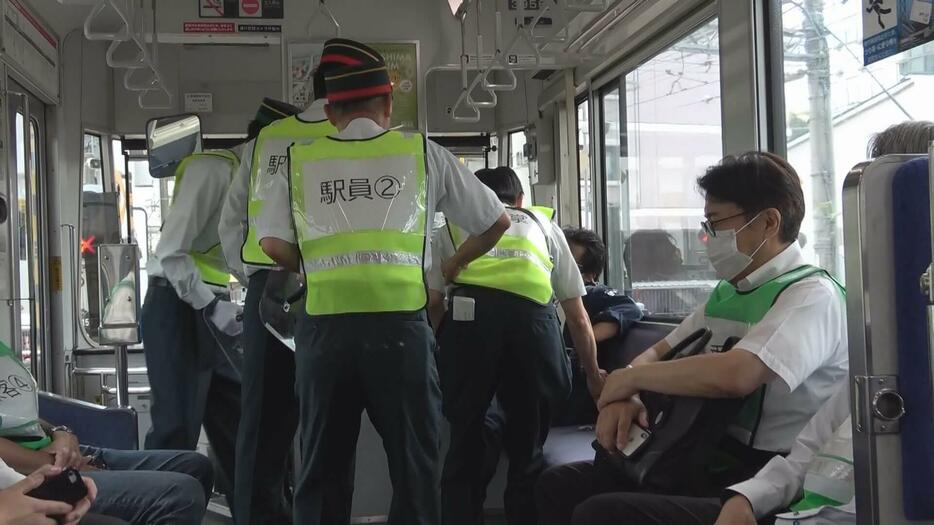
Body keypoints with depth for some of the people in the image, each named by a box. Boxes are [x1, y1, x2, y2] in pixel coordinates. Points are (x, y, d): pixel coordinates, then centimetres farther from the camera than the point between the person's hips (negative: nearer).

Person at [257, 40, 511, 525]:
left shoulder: (300, 160, 10)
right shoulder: (423, 153, 9)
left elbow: (272, 244, 1)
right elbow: (496, 221, 15)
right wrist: (454, 266, 31)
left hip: (324, 324, 1)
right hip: (399, 323, -1)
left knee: (320, 466, 12)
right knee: (413, 463, 9)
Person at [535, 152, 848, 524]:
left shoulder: (811, 294, -14)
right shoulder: (725, 294, 13)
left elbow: (734, 375, -30)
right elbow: (659, 353, 17)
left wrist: (631, 377, -15)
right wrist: (623, 396, -7)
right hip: (706, 456, 8)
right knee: (559, 486, 1)